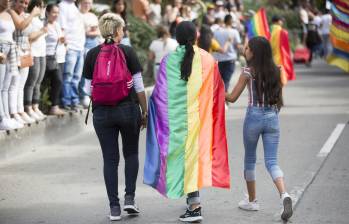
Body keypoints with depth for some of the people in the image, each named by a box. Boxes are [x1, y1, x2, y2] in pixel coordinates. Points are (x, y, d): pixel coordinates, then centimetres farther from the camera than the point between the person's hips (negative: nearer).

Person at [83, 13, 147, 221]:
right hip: (128, 109, -2)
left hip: (102, 111, 2)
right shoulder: (127, 52, -4)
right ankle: (130, 198, 6)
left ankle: (114, 207, 4)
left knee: (110, 159, 6)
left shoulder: (92, 54, 2)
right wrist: (145, 112, 3)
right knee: (131, 153, 17)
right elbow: (139, 86, -5)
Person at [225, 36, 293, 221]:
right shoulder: (275, 71, 5)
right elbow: (278, 99, 11)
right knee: (271, 161, 2)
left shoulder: (248, 72, -8)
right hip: (272, 117, 4)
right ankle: (284, 195, -22)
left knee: (250, 159, 16)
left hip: (254, 116, -3)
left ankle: (252, 200, 24)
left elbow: (232, 98, -6)